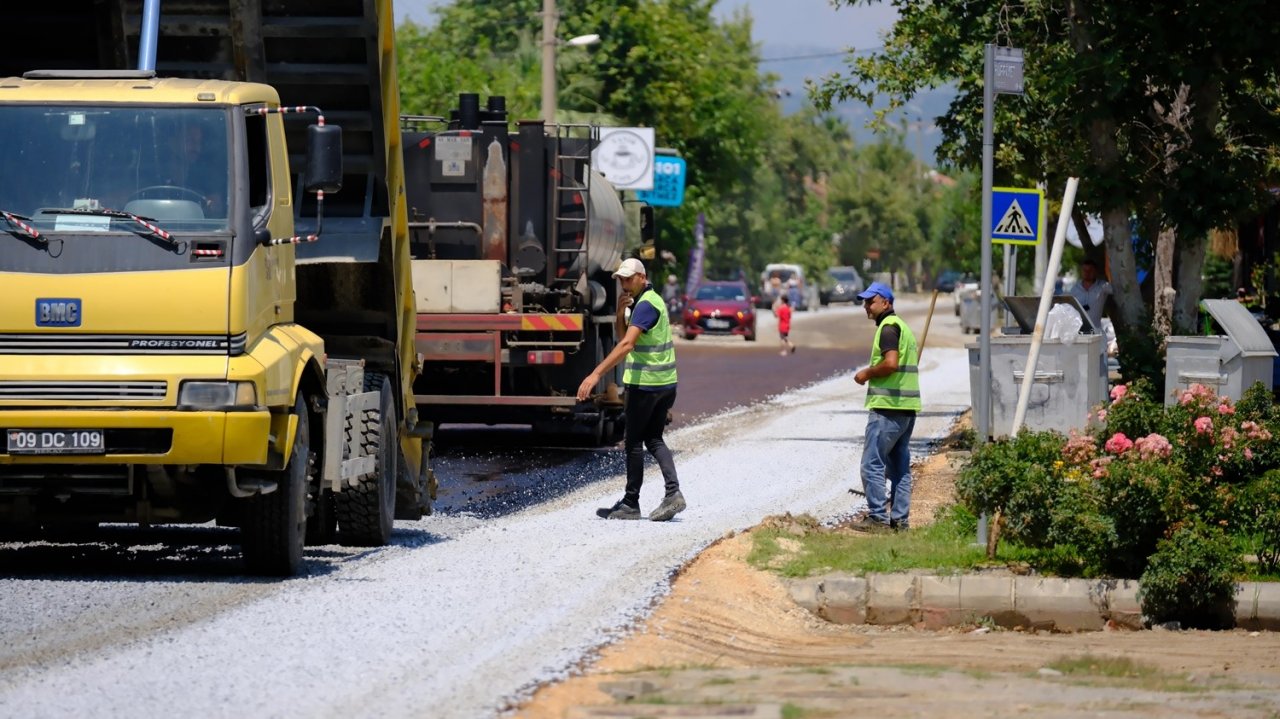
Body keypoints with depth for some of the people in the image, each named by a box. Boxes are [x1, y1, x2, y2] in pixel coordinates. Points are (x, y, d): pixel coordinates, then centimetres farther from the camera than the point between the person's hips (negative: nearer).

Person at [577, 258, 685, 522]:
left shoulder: (646, 305, -17)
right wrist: (620, 314, -1)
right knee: (654, 439, 14)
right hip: (665, 382, 10)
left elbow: (627, 344, -29)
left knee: (634, 442, 1)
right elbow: (625, 335, 20)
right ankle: (673, 492, -1)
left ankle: (630, 504, 8)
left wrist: (596, 374, -34)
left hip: (645, 383, -10)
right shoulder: (654, 300, 15)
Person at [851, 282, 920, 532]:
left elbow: (890, 363, -23)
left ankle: (877, 517, -9)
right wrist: (872, 374, 18)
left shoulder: (888, 327, -11)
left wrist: (866, 373, -9)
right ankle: (900, 518, 11)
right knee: (900, 466, 11)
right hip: (907, 407, 10)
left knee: (872, 464, -7)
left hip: (887, 407, -10)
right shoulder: (902, 326, 20)